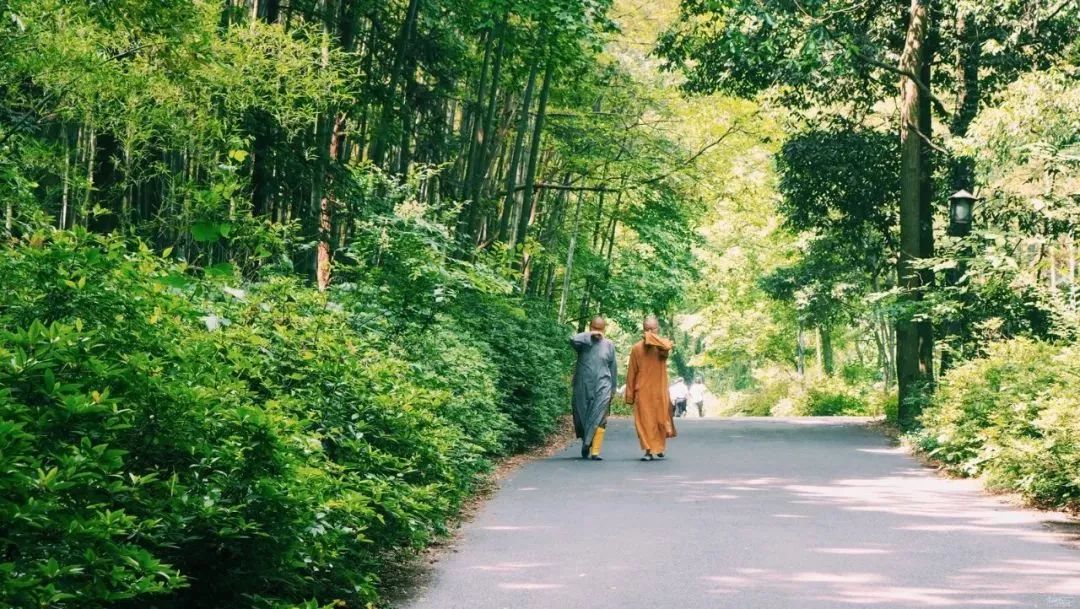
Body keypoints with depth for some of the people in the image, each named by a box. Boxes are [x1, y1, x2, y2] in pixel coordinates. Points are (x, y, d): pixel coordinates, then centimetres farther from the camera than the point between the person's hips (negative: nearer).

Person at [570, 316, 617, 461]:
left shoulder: (609, 345, 9)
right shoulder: (583, 342, 3)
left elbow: (613, 368, 14)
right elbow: (573, 340, -22)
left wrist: (612, 389, 12)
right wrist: (590, 335, -16)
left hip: (602, 387, 0)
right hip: (583, 387, 0)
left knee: (599, 420, -12)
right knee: (582, 417, 8)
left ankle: (595, 451, -14)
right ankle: (586, 443, 31)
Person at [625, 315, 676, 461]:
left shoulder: (662, 344, 1)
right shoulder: (637, 348, 2)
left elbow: (667, 347, -28)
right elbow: (631, 373, 4)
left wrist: (651, 337, -16)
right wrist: (629, 394, 2)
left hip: (659, 390, 0)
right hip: (642, 391, 0)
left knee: (660, 419, 8)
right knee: (645, 421, -5)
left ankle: (659, 447, 30)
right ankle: (649, 450, -1)